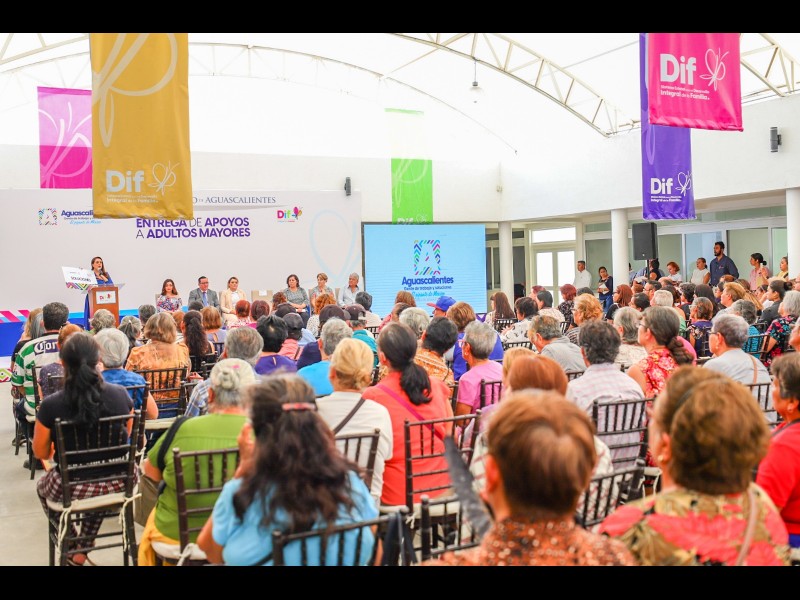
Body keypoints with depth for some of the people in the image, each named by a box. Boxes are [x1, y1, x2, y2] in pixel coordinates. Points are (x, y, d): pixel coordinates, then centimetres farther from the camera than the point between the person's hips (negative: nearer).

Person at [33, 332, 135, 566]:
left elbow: (41, 453, -3)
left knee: (42, 485, 34)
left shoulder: (50, 405, -18)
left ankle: (72, 548, 42)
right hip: (118, 484, 2)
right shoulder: (120, 395, -11)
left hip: (71, 489, -2)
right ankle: (82, 550, 46)